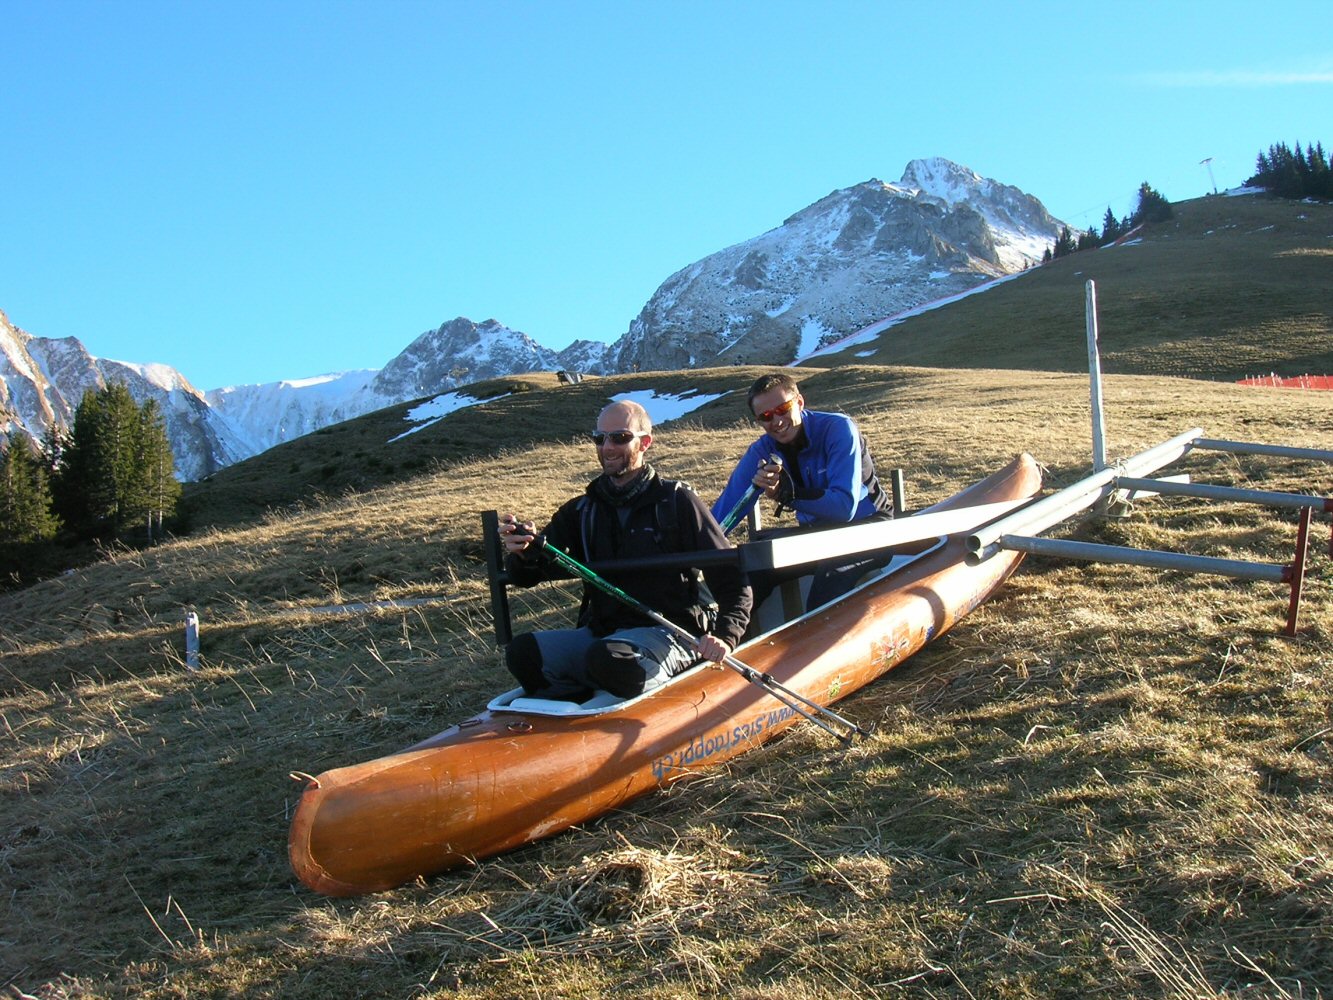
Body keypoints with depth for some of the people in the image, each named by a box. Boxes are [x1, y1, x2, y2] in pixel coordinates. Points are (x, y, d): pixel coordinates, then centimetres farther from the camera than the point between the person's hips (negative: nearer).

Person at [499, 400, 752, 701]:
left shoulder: (677, 501, -1)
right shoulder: (581, 511, 12)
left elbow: (731, 579, -2)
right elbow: (526, 576, 8)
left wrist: (725, 635, -19)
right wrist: (522, 553, -17)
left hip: (667, 634, -4)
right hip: (601, 634, 4)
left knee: (609, 658, -36)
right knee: (522, 651, -22)